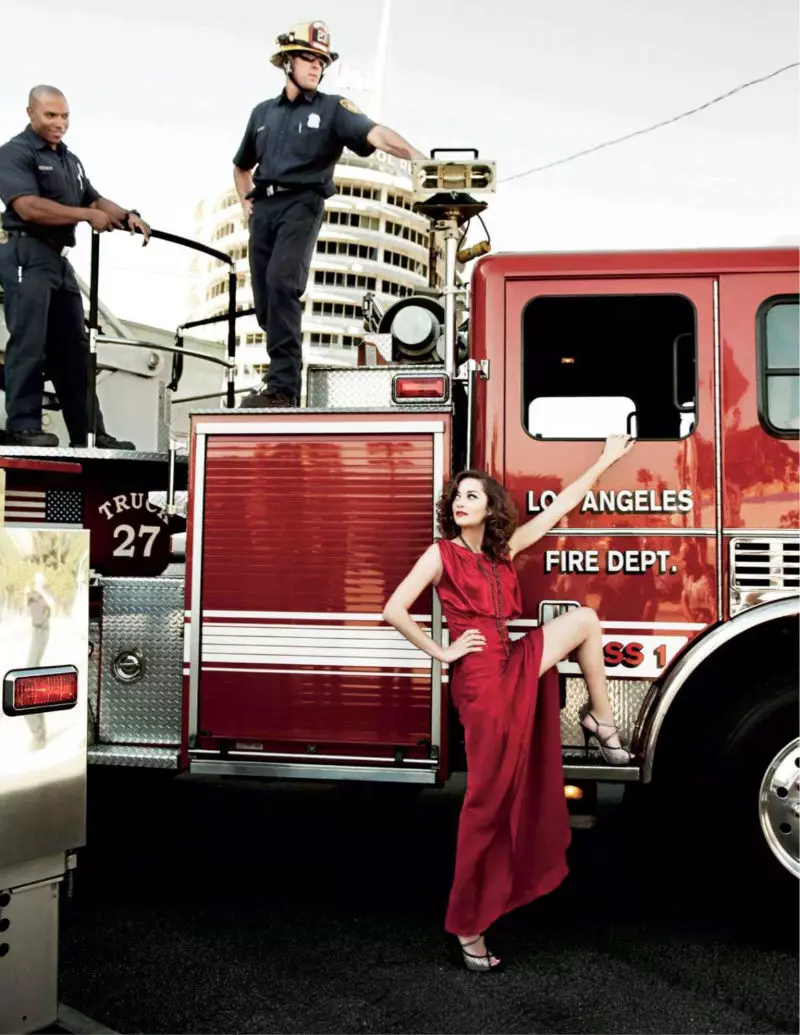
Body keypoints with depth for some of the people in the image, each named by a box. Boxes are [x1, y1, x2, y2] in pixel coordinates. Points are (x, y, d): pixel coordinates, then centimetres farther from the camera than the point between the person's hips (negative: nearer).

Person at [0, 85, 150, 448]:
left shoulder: (69, 159, 20)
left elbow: (93, 199, 20)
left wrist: (127, 215, 0)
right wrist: (88, 216, -20)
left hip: (58, 258, 8)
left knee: (73, 347, 7)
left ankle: (88, 433, 10)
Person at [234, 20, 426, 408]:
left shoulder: (332, 108, 7)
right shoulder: (263, 112, 21)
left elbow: (374, 134, -12)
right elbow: (241, 166, 35)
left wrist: (414, 154, -29)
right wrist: (246, 202, 18)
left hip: (301, 205, -5)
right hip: (264, 208, 5)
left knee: (282, 283, -25)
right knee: (264, 301, 2)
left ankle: (282, 385, -28)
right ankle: (286, 377, 17)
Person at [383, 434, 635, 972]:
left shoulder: (504, 548, 11)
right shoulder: (442, 554, -4)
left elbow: (561, 505, 15)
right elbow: (394, 610, -11)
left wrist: (607, 460, 17)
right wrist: (442, 652, -9)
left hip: (519, 671, 6)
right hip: (482, 682, -6)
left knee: (584, 618, 5)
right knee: (488, 802, -3)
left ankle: (600, 724, 16)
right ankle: (468, 928, 9)